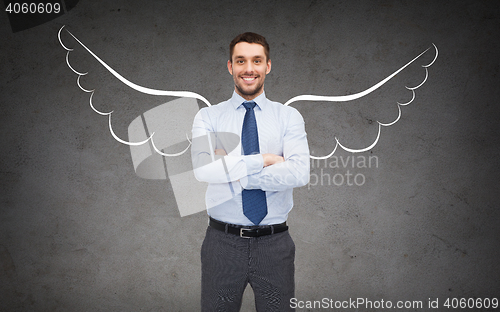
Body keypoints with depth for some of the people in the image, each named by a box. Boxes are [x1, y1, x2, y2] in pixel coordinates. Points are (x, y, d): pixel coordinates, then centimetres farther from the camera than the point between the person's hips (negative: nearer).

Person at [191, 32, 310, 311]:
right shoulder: (208, 117, 2)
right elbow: (203, 169, -16)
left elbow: (300, 173, -15)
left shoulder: (289, 117, 1)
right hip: (223, 242, 0)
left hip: (275, 244, 0)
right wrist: (264, 160, -16)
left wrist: (233, 171, -17)